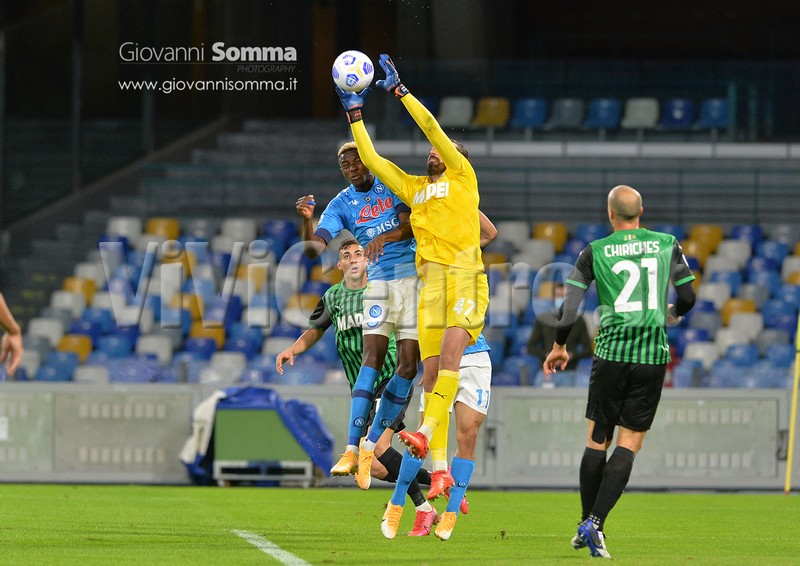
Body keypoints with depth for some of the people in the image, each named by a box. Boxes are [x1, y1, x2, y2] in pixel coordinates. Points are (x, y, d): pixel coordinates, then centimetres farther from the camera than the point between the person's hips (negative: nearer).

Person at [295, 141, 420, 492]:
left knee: (408, 364, -6)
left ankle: (370, 444, 2)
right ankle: (352, 449, -22)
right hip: (378, 282, 0)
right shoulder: (341, 204, 5)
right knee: (372, 357, -16)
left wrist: (385, 237, -28)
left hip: (414, 278, 0)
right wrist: (306, 220, -23)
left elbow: (410, 226, -9)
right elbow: (314, 249, -4)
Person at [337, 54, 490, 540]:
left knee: (450, 353, -22)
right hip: (431, 277, 5)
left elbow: (432, 128, 6)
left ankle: (426, 434, -32)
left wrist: (399, 90, 11)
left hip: (466, 273, -5)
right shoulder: (414, 187, 25)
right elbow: (372, 160, 28)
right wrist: (356, 114, 26)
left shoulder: (462, 176, 12)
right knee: (431, 369, -4)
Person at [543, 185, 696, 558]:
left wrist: (559, 346, 13)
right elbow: (688, 297, 7)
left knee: (597, 440, 11)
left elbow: (571, 303, -1)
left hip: (611, 353, 0)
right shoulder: (667, 245, 4)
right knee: (629, 444, 1)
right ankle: (595, 524, -12)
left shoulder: (594, 252, 1)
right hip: (653, 356, 0)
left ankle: (586, 525, 15)